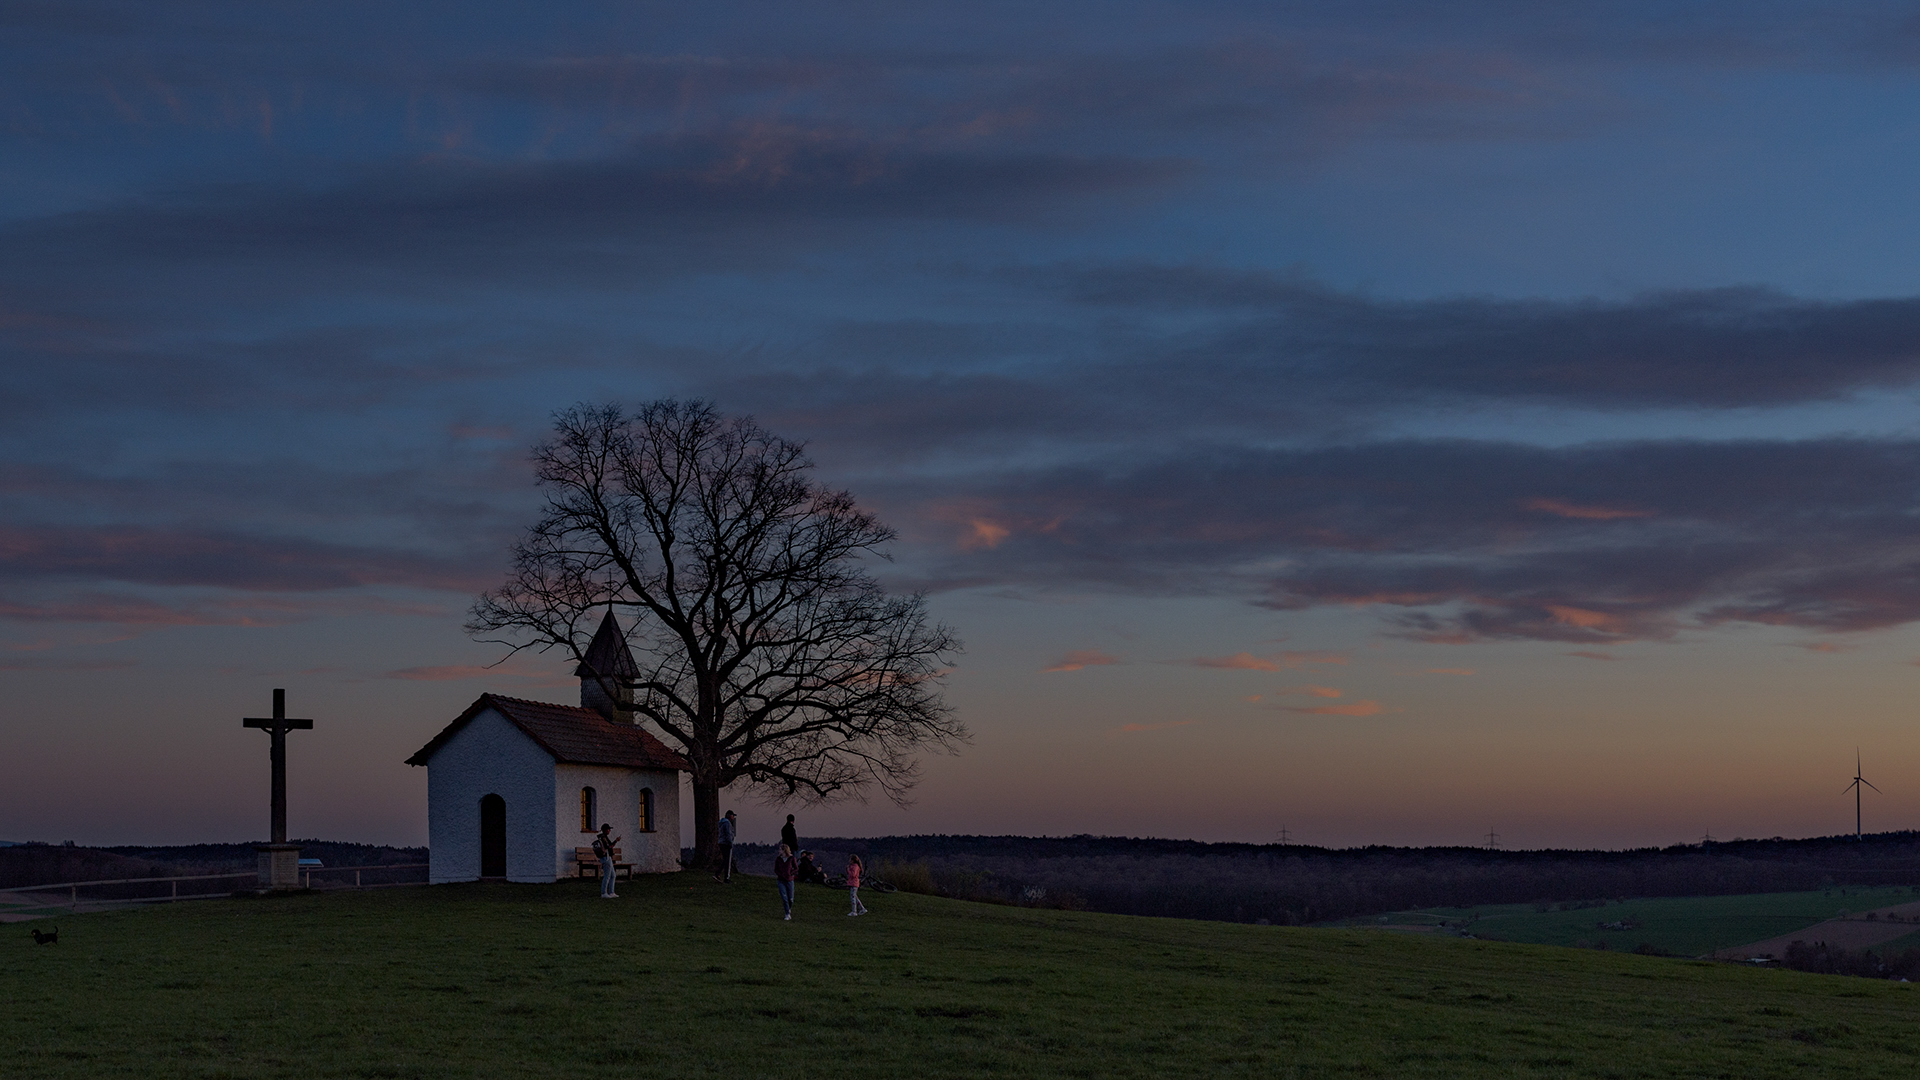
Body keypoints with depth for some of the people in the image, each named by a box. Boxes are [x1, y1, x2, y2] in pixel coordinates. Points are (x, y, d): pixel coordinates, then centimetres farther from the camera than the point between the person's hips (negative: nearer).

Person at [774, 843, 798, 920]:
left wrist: (790, 874, -10)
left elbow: (796, 868, 3)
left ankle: (789, 909, 33)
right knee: (784, 898, -5)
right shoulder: (778, 858, 0)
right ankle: (787, 914, 4)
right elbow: (776, 870, 6)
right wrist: (781, 875, -11)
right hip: (781, 881, 1)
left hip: (789, 880, -1)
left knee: (790, 899, 3)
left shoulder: (791, 858, -6)